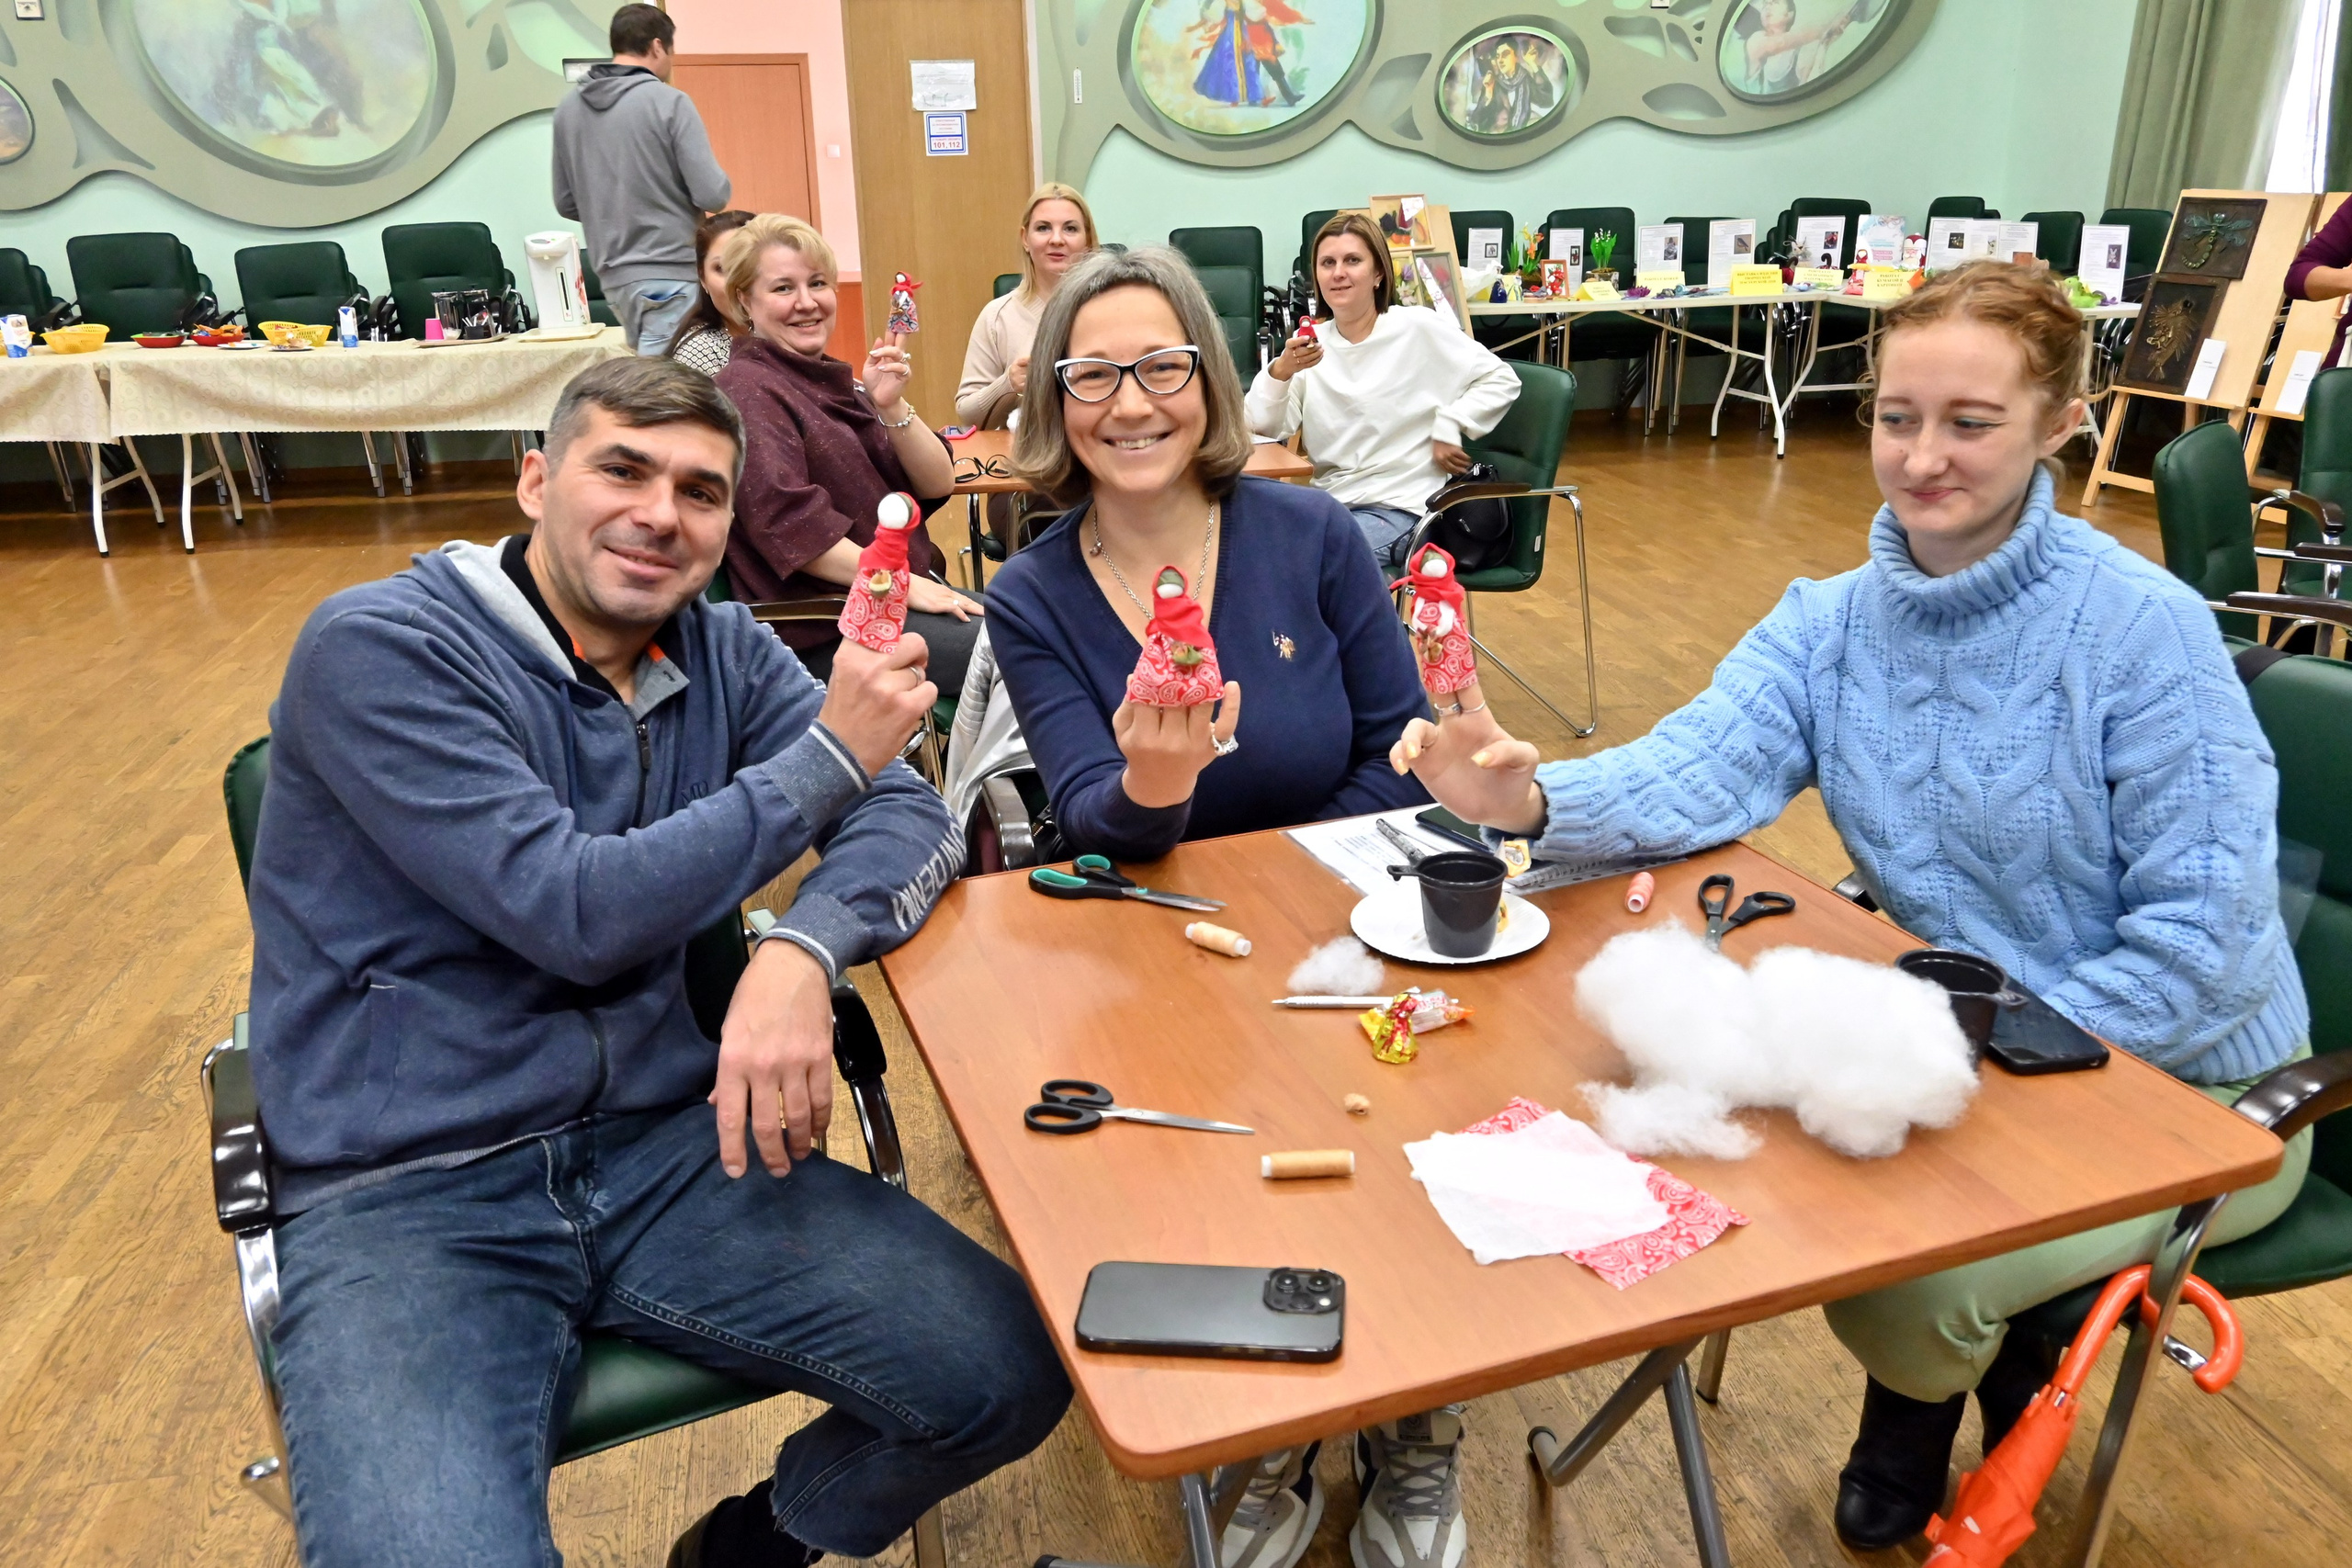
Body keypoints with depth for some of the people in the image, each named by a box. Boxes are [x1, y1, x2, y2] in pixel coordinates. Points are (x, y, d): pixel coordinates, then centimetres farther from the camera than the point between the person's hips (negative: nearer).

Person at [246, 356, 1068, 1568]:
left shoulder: (721, 653, 8)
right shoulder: (377, 650, -9)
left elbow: (910, 817, 1)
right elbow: (579, 913, -17)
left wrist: (801, 953, -21)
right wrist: (828, 757, -11)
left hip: (664, 1149, 5)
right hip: (403, 1197, -4)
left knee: (1013, 1374, -10)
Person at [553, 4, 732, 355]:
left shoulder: (569, 107, 7)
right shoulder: (668, 102, -10)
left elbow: (566, 203, 13)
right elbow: (713, 195, -14)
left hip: (614, 277, 6)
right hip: (671, 274, -6)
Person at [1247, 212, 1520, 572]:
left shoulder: (1418, 329, -2)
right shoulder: (1311, 343, 8)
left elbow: (1501, 380, 2)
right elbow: (1263, 427, -1)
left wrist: (1448, 427, -10)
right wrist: (1280, 371, -18)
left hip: (1399, 508, -4)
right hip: (1327, 502, 4)